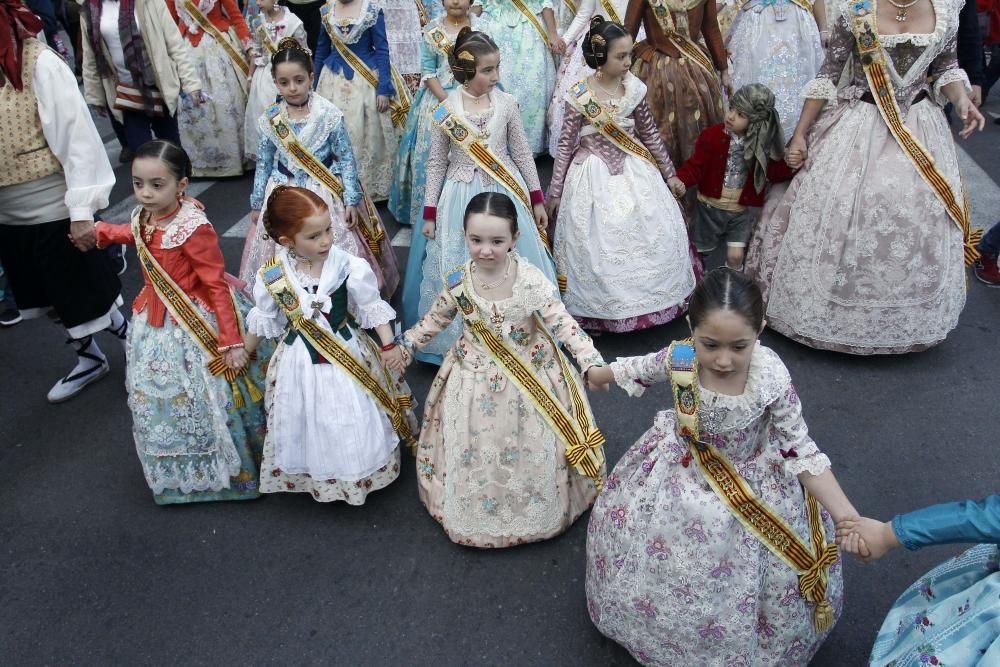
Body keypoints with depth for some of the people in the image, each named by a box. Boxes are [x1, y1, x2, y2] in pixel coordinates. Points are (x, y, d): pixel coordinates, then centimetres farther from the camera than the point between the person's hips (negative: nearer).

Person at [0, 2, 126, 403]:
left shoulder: (39, 63, -15)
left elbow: (76, 136, -16)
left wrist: (81, 208, -17)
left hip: (53, 209, -6)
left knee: (87, 294, 6)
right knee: (51, 297, 19)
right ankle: (89, 360, 38)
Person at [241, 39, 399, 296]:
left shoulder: (329, 115, -11)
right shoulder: (270, 119, -2)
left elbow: (346, 158, -6)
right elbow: (263, 163, 7)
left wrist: (352, 200, -10)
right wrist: (257, 204, 9)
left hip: (325, 195, -2)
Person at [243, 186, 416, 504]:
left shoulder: (349, 267, -20)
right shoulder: (272, 276, -15)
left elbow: (373, 309, -7)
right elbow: (262, 321, 3)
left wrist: (390, 348, -7)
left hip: (349, 356, -1)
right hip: (300, 363, 1)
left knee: (353, 424, 14)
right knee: (310, 427, 17)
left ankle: (360, 473, 41)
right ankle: (317, 476, 43)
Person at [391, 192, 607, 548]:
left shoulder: (531, 279, -22)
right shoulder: (458, 282, -14)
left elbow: (563, 323, -20)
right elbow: (436, 319, 5)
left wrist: (592, 362, -31)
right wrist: (406, 346, 12)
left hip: (531, 376, -1)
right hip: (477, 379, 2)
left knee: (532, 451, 14)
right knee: (475, 454, 14)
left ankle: (539, 510, 41)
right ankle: (480, 511, 40)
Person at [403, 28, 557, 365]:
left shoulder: (506, 103, -3)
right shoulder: (445, 111, -7)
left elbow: (522, 153, 5)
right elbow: (436, 164, 0)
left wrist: (537, 199, 5)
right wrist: (430, 214, -1)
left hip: (505, 194, 2)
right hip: (462, 197, -1)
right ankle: (460, 340, 22)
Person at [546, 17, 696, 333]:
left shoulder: (634, 88, -2)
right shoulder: (579, 96, -13)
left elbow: (650, 133, 8)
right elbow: (566, 144, -6)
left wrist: (669, 172, 12)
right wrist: (555, 190, -5)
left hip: (633, 169, 4)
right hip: (595, 174, -4)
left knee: (658, 229, 4)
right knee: (598, 242, -2)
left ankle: (651, 298, 23)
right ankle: (603, 307, 18)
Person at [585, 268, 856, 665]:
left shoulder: (772, 379, -31)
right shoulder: (677, 358, -25)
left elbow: (800, 452, -20)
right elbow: (636, 369, -1)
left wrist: (846, 515, -28)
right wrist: (596, 374, 19)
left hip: (753, 487, -2)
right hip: (681, 475, 3)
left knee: (747, 581, 9)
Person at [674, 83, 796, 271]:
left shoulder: (762, 143, -7)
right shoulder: (712, 135, -15)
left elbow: (773, 172, 0)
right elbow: (696, 165, -15)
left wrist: (789, 165, -20)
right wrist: (682, 181, -33)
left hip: (741, 212, 1)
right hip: (709, 208, -1)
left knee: (735, 256, 0)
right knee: (701, 252, 15)